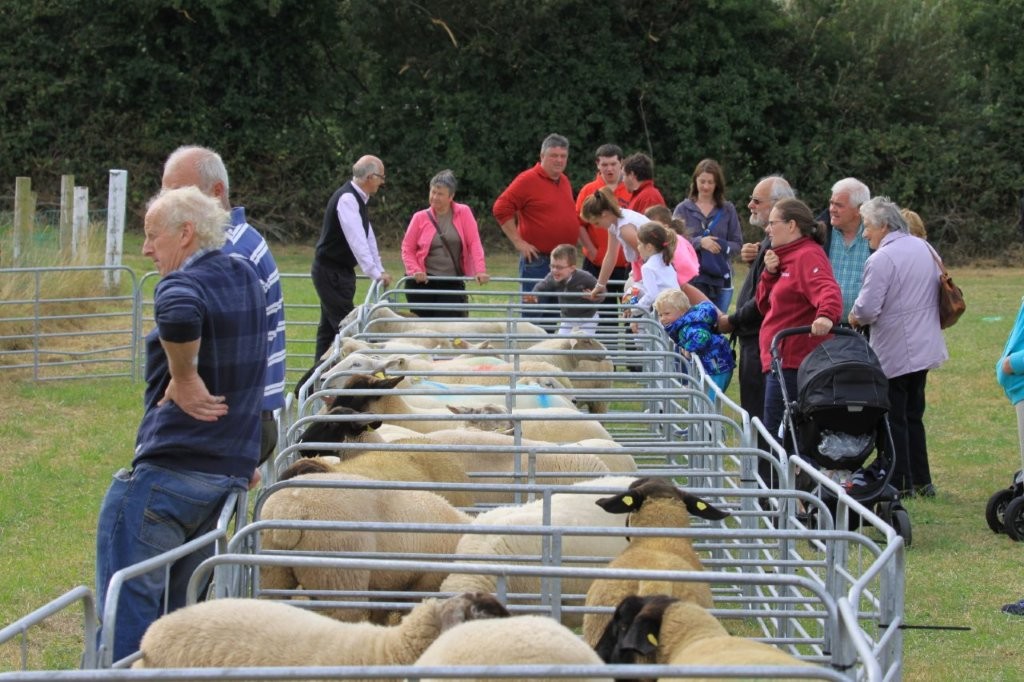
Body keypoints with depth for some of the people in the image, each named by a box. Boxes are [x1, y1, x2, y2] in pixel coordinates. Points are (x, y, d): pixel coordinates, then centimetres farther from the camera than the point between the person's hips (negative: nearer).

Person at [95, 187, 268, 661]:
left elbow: (180, 313, -38)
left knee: (126, 605, -7)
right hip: (233, 472, 9)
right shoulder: (246, 279, 13)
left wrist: (184, 381, -24)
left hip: (170, 471, -9)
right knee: (182, 609, 15)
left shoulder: (184, 284, -13)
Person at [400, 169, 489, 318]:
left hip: (453, 283, -1)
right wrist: (415, 271, -10)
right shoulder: (420, 217, 3)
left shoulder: (464, 213, 1)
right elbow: (407, 249, 6)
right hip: (424, 283, 1)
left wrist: (480, 271, -13)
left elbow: (474, 244, -3)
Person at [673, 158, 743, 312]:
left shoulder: (727, 210, 9)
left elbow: (737, 244, 6)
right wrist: (699, 242, -19)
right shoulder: (683, 209, 6)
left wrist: (722, 247, -14)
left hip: (720, 279, 2)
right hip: (691, 278, -2)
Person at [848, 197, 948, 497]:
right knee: (913, 416, 17)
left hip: (894, 353, -8)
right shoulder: (924, 248, 7)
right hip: (925, 347, 8)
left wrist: (853, 317, -2)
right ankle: (921, 481, 19)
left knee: (894, 419, 1)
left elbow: (867, 310, -23)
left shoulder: (881, 260, -19)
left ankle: (900, 484, 4)